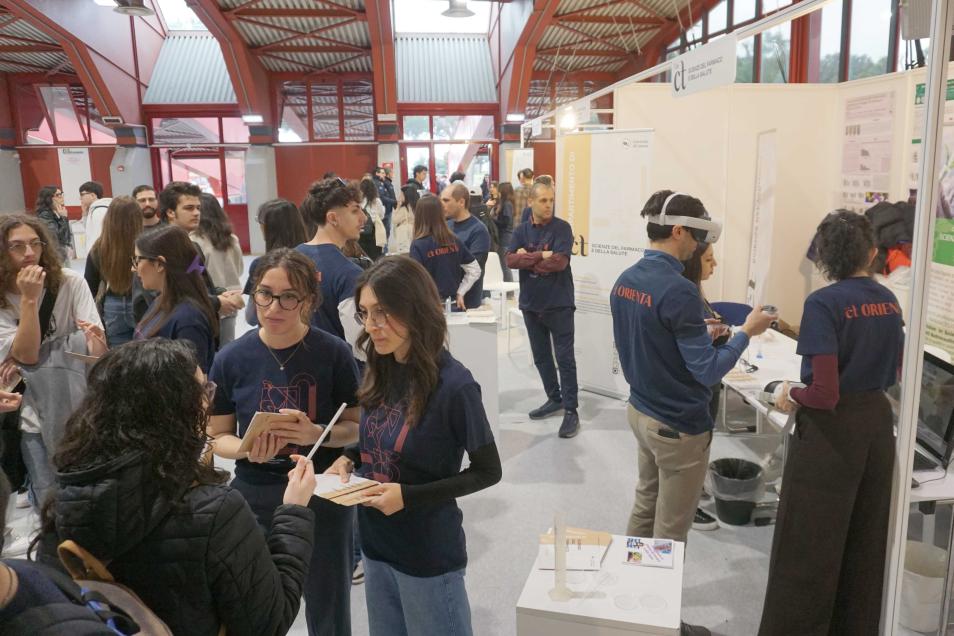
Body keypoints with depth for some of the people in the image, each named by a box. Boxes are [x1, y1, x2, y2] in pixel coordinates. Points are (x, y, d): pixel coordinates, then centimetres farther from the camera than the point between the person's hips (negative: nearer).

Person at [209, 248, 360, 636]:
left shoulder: (334, 354, -11)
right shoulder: (232, 359, -6)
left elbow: (355, 426, -4)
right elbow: (218, 436, 2)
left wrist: (316, 434, -24)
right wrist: (248, 450, -19)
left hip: (324, 496, -1)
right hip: (255, 498, 2)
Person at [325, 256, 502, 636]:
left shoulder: (453, 385, -23)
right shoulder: (379, 372, -3)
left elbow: (488, 471, -15)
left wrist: (409, 495, -22)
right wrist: (348, 459, -7)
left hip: (428, 552, -6)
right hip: (375, 542, 6)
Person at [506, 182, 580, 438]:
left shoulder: (562, 228, -6)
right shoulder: (521, 231, 6)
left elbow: (559, 262, -18)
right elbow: (510, 260, -7)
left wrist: (527, 258, -10)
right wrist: (541, 256, -16)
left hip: (559, 304, -5)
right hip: (531, 303, 5)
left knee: (564, 358, -3)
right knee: (541, 357, 15)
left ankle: (571, 410, 2)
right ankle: (554, 399, 30)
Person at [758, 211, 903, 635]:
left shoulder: (824, 303, -18)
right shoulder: (889, 301, 3)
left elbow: (825, 392, -23)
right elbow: (892, 373, 16)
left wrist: (791, 397, -5)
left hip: (831, 433, -7)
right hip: (878, 424, 7)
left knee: (808, 548, 5)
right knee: (864, 543, 20)